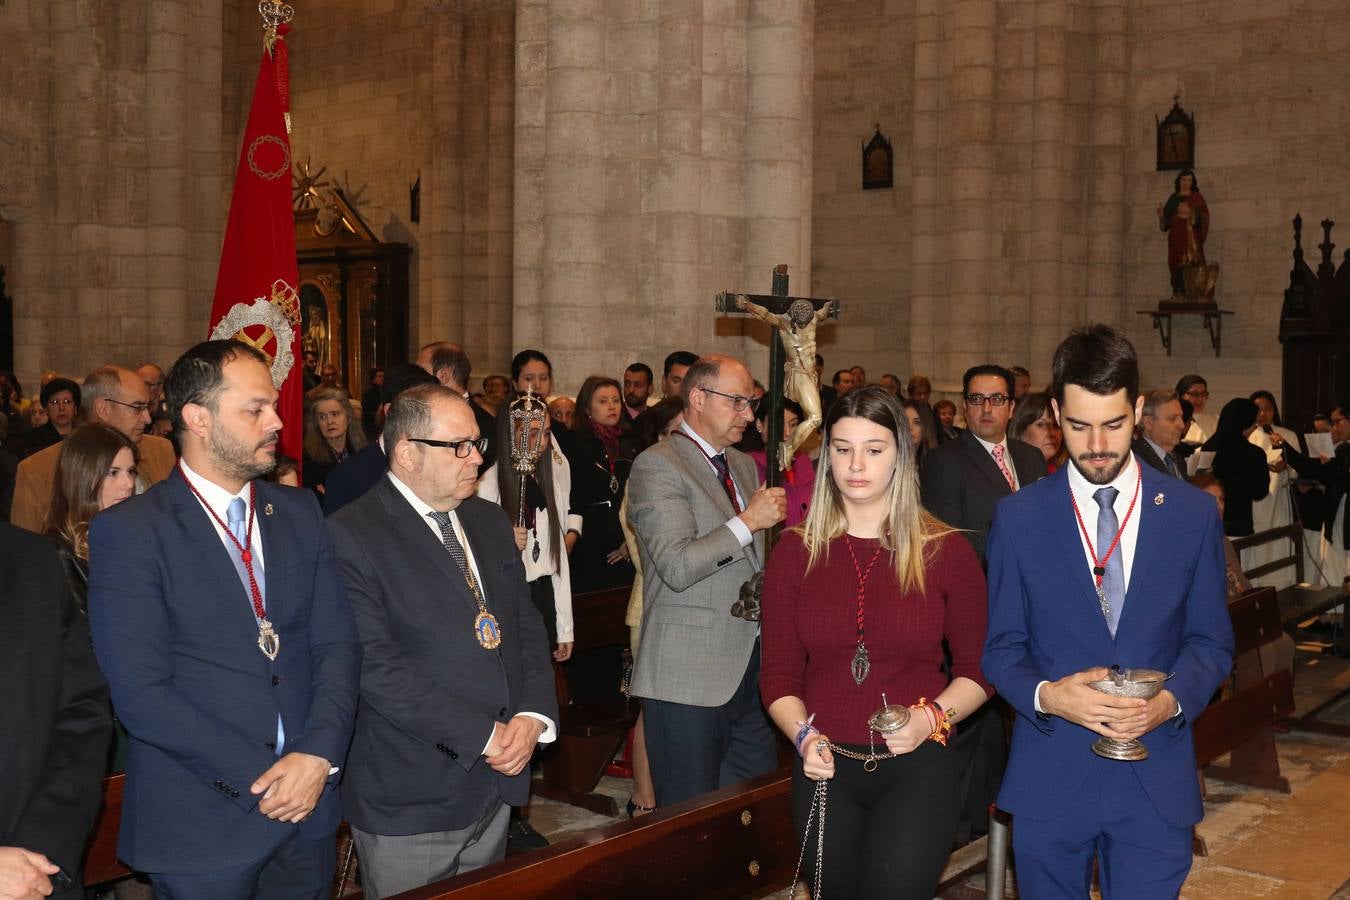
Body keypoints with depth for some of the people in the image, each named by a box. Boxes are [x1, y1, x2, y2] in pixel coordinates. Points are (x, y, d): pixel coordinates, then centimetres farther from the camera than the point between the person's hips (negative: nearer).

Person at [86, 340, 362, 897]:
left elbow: (338, 643, 2)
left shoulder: (300, 513, 6)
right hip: (200, 828, -4)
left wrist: (319, 754, -14)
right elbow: (139, 692, -15)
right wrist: (257, 778, -16)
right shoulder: (128, 532, -9)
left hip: (308, 809, 4)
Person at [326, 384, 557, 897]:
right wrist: (483, 736, -19)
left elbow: (527, 626, 12)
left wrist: (532, 716, -6)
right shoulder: (351, 536, -13)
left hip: (495, 785, 7)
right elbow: (375, 666, -20)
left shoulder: (489, 522, 10)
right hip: (410, 800, -6)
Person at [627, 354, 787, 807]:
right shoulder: (657, 466, -9)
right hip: (689, 673, -8)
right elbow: (677, 567, -20)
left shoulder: (744, 466, 18)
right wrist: (748, 522, -18)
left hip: (751, 667, 8)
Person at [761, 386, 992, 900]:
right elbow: (779, 674, 3)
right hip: (824, 766, 2)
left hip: (917, 764, -2)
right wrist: (804, 735, -13)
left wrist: (932, 717, -15)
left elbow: (977, 669, 2)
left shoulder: (946, 551, -1)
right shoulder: (796, 551, 2)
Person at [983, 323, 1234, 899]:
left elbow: (1211, 641, 5)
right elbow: (1001, 645, 2)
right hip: (1048, 778, 0)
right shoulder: (1018, 517, -1)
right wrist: (1046, 695, -18)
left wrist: (1173, 699, -15)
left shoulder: (1193, 514, 1)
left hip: (1156, 782, 0)